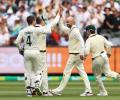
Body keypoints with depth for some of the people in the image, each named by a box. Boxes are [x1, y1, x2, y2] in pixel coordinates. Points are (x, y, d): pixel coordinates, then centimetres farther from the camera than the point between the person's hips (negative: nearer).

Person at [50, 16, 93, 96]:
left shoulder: (75, 30, -14)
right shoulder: (70, 30, 15)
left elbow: (81, 41, -24)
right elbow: (62, 28, 28)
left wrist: (81, 53, -31)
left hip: (74, 54, -10)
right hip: (76, 54, 10)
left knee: (67, 72, -3)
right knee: (82, 72, 3)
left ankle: (59, 90, 3)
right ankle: (88, 90, -2)